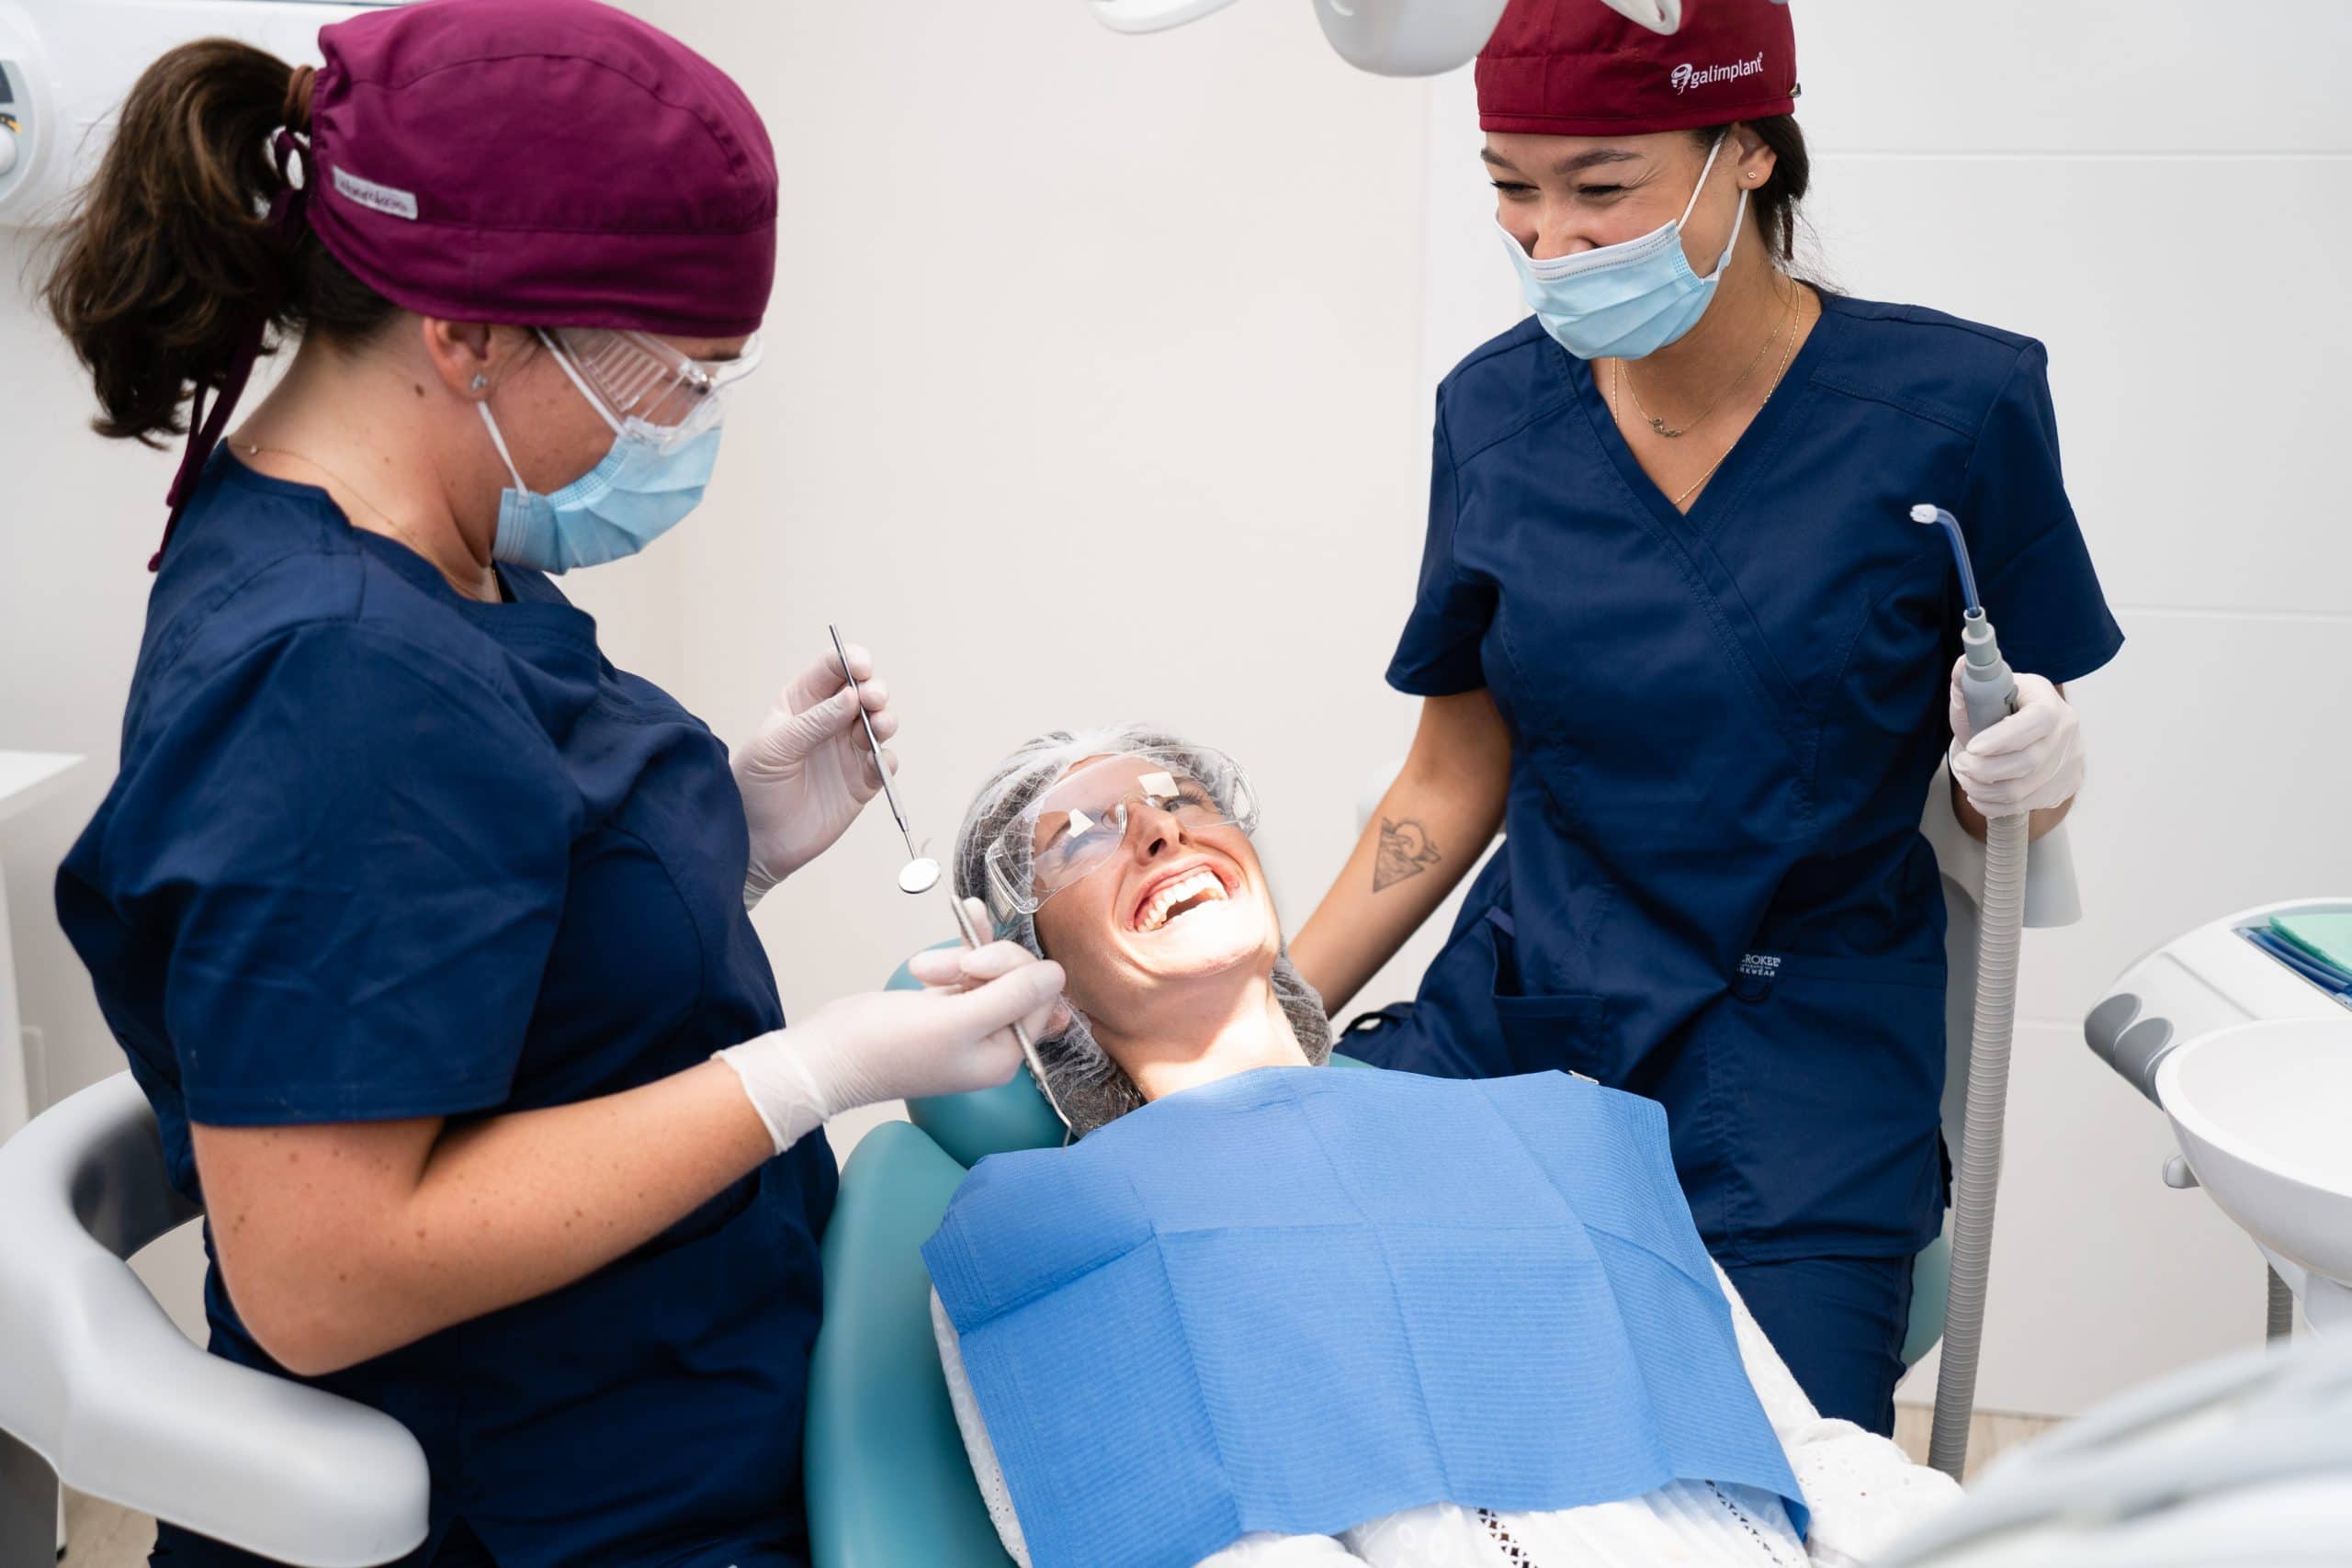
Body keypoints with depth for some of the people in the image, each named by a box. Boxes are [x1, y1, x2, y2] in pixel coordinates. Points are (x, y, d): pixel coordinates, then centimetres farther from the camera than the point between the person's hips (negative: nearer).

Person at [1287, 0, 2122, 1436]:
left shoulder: (1953, 404, -8)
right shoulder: (1498, 411, 1)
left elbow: (2012, 794, 2)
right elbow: (1455, 782, 9)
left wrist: (2027, 768, -22)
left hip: (1805, 1063, -2)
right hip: (1513, 1019, 3)